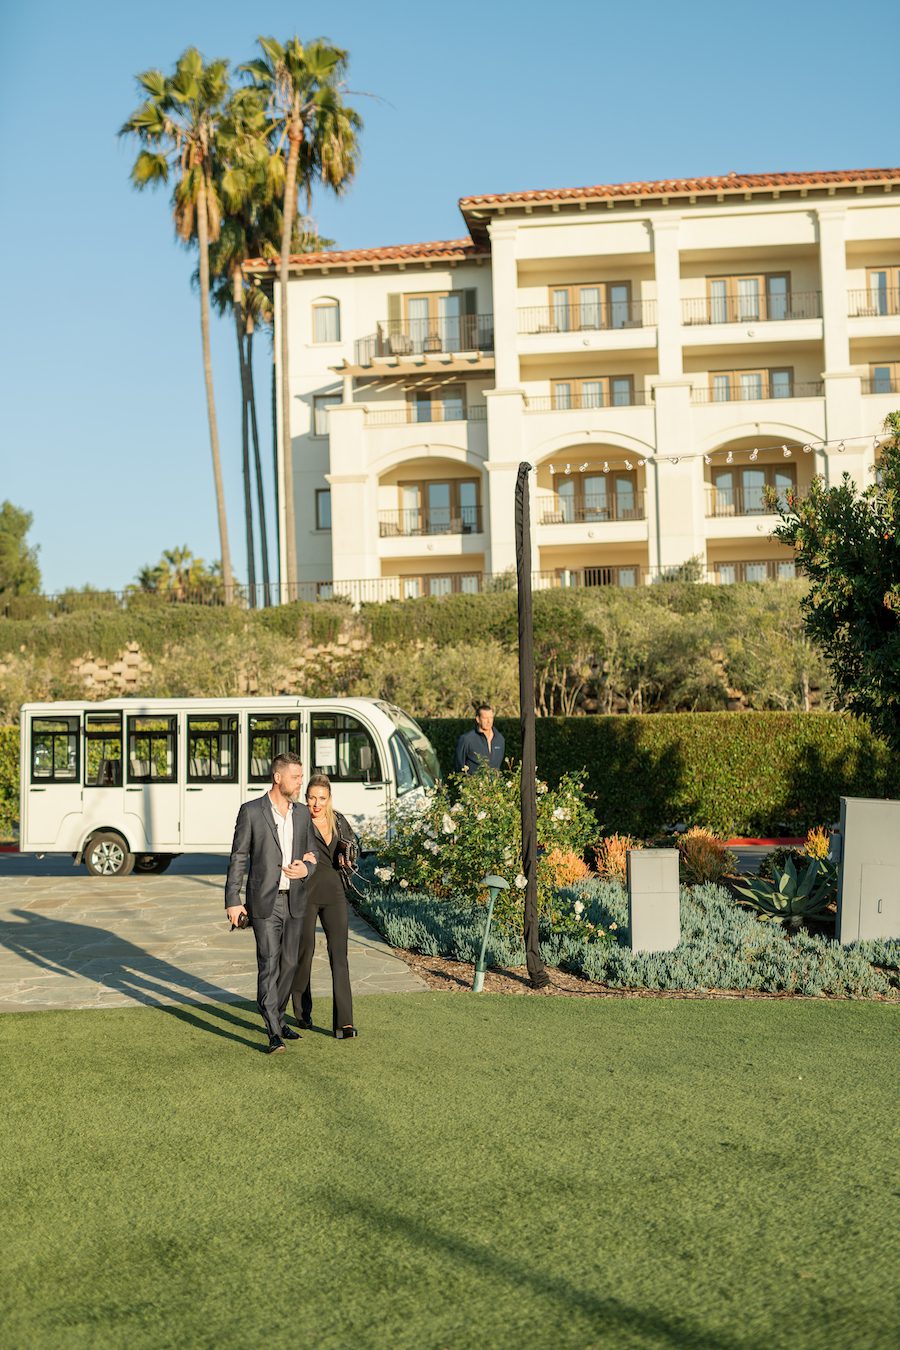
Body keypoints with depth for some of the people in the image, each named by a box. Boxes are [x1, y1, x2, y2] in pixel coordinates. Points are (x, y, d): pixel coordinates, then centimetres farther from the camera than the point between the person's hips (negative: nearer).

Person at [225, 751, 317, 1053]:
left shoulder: (302, 813, 6)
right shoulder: (251, 811, -9)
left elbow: (311, 856, 12)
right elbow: (238, 858, -6)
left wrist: (306, 868, -12)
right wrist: (232, 901, -9)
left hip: (294, 901, 5)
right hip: (264, 902, -5)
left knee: (288, 963, 12)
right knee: (268, 965, -9)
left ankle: (275, 1018, 31)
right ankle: (275, 1034, -10)